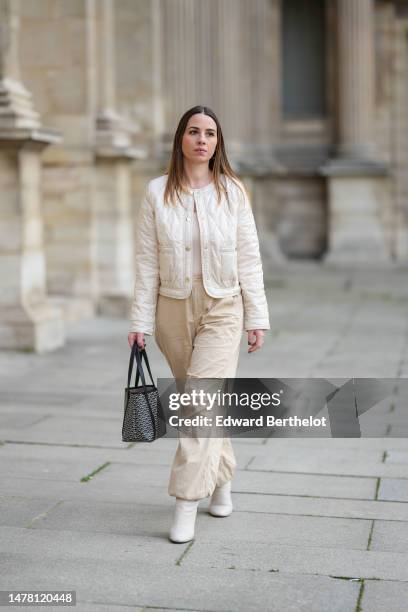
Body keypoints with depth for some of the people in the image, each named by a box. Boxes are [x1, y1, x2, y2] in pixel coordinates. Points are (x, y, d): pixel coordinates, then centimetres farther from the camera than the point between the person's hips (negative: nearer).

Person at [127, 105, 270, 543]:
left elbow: (249, 259, 2)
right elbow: (146, 262, 0)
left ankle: (186, 505, -9)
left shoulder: (233, 191, 0)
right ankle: (221, 481, 32)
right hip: (173, 309, 2)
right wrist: (140, 321, -3)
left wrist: (257, 318, 0)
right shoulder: (156, 192, 0)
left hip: (222, 309, -2)